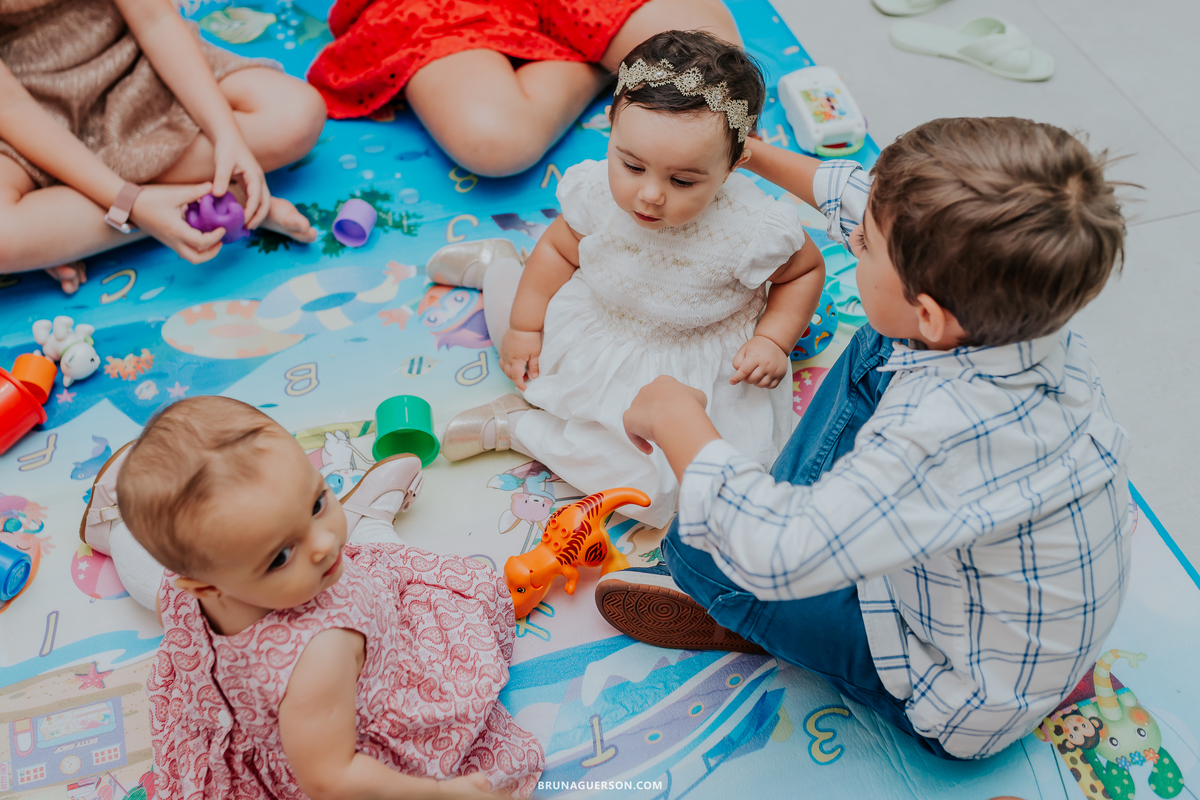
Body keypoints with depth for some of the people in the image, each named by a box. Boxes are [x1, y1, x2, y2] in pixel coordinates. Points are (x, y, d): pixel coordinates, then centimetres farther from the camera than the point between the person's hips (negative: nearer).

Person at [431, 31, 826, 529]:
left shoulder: (753, 231, -32)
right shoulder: (598, 191, -25)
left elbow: (805, 271, -9)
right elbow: (560, 248, -3)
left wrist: (772, 341, -20)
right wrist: (524, 328, 1)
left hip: (690, 366, -2)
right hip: (592, 326, 3)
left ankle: (519, 427, -11)